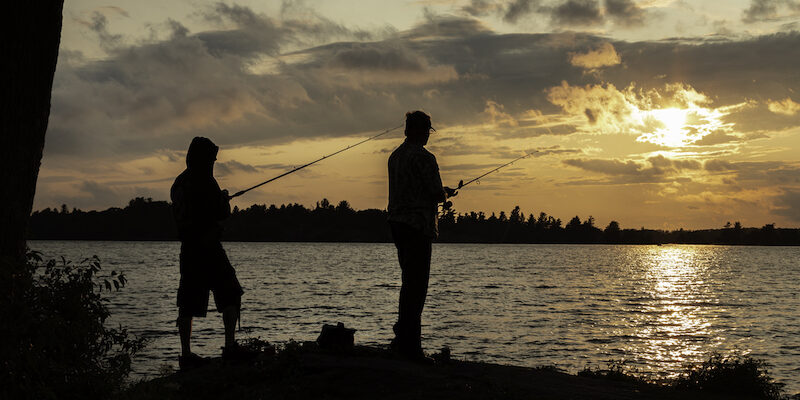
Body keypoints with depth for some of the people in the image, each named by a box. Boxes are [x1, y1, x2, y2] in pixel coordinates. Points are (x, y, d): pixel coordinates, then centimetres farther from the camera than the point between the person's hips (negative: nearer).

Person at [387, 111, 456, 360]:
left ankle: (403, 339, 19)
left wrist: (440, 194, 22)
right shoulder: (423, 157, -13)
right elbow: (437, 193, -14)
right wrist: (446, 194, 9)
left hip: (397, 224, 9)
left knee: (409, 282, 16)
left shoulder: (395, 156, 14)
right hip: (418, 226, -9)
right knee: (417, 285, -5)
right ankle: (410, 344, -5)